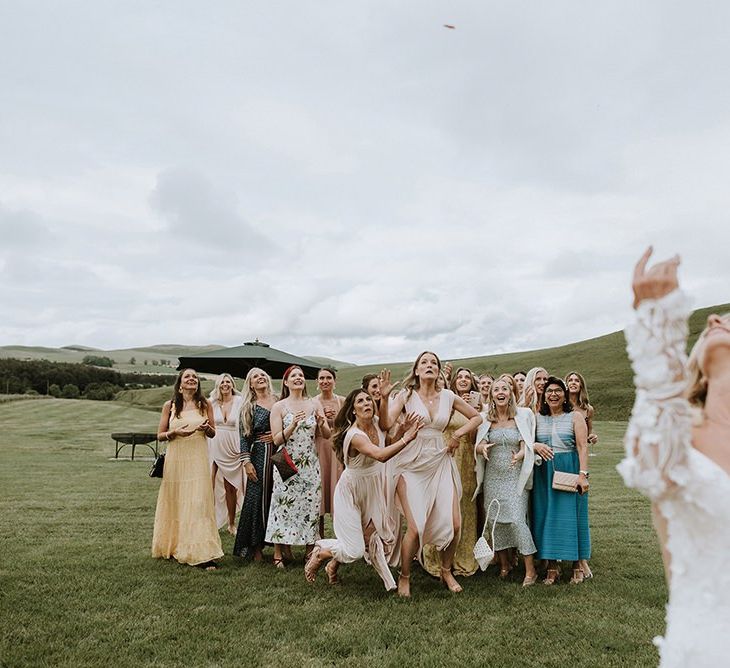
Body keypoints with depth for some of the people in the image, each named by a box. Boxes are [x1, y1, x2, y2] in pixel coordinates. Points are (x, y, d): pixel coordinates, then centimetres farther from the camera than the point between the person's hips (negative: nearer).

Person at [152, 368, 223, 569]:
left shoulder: (205, 404, 5)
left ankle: (204, 554, -8)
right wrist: (175, 432, -13)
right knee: (174, 503, 7)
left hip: (198, 459, -1)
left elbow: (213, 434, 12)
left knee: (198, 503, -8)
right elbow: (160, 435, 7)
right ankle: (173, 547, 25)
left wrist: (207, 428, -11)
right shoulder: (169, 406, 4)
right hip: (175, 459, 1)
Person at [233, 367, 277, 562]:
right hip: (259, 456, -2)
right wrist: (246, 462, -9)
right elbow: (244, 436, -1)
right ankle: (256, 547, 12)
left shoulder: (279, 401, 8)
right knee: (258, 498, 1)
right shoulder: (248, 407, 4)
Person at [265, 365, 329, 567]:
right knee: (284, 505, 0)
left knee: (311, 505, 4)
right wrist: (293, 425, -21)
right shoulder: (279, 407, -2)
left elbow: (327, 436, 6)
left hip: (310, 464, 3)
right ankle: (278, 554, 11)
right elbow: (277, 440, -7)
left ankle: (310, 550, 16)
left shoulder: (313, 405, 6)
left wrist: (322, 424, -15)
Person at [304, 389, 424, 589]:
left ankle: (334, 564, 32)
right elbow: (381, 455, -45)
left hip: (373, 488, 8)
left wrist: (403, 430, -15)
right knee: (354, 550, -8)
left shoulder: (376, 424, -5)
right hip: (352, 490, -8)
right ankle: (319, 553, 23)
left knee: (375, 537, 9)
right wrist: (407, 438, -40)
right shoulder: (355, 435, -30)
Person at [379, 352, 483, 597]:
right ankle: (404, 577, 16)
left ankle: (446, 571, 27)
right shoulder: (406, 395, -3)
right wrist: (384, 397, -25)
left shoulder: (448, 396, 5)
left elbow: (477, 417, 16)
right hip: (411, 464, -3)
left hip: (440, 463, 3)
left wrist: (458, 434, 3)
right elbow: (385, 424, -13)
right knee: (415, 527, -10)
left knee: (454, 524, -1)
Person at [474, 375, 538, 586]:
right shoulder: (485, 418, 4)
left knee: (517, 519, -11)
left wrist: (519, 455, -26)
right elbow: (477, 447, 5)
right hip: (492, 477, 3)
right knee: (494, 519, 6)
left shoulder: (523, 416, -2)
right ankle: (504, 563, 26)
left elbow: (527, 446, -4)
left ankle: (530, 570, 3)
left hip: (515, 476, -3)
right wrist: (481, 448, -19)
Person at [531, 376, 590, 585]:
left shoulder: (575, 417, 3)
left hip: (570, 471, -2)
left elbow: (582, 447, -5)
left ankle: (577, 564, 14)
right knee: (546, 516, 3)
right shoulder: (537, 418, 10)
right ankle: (552, 567, 11)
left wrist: (583, 473, -15)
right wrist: (535, 446, -15)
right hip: (544, 474, 3)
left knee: (571, 515, 1)